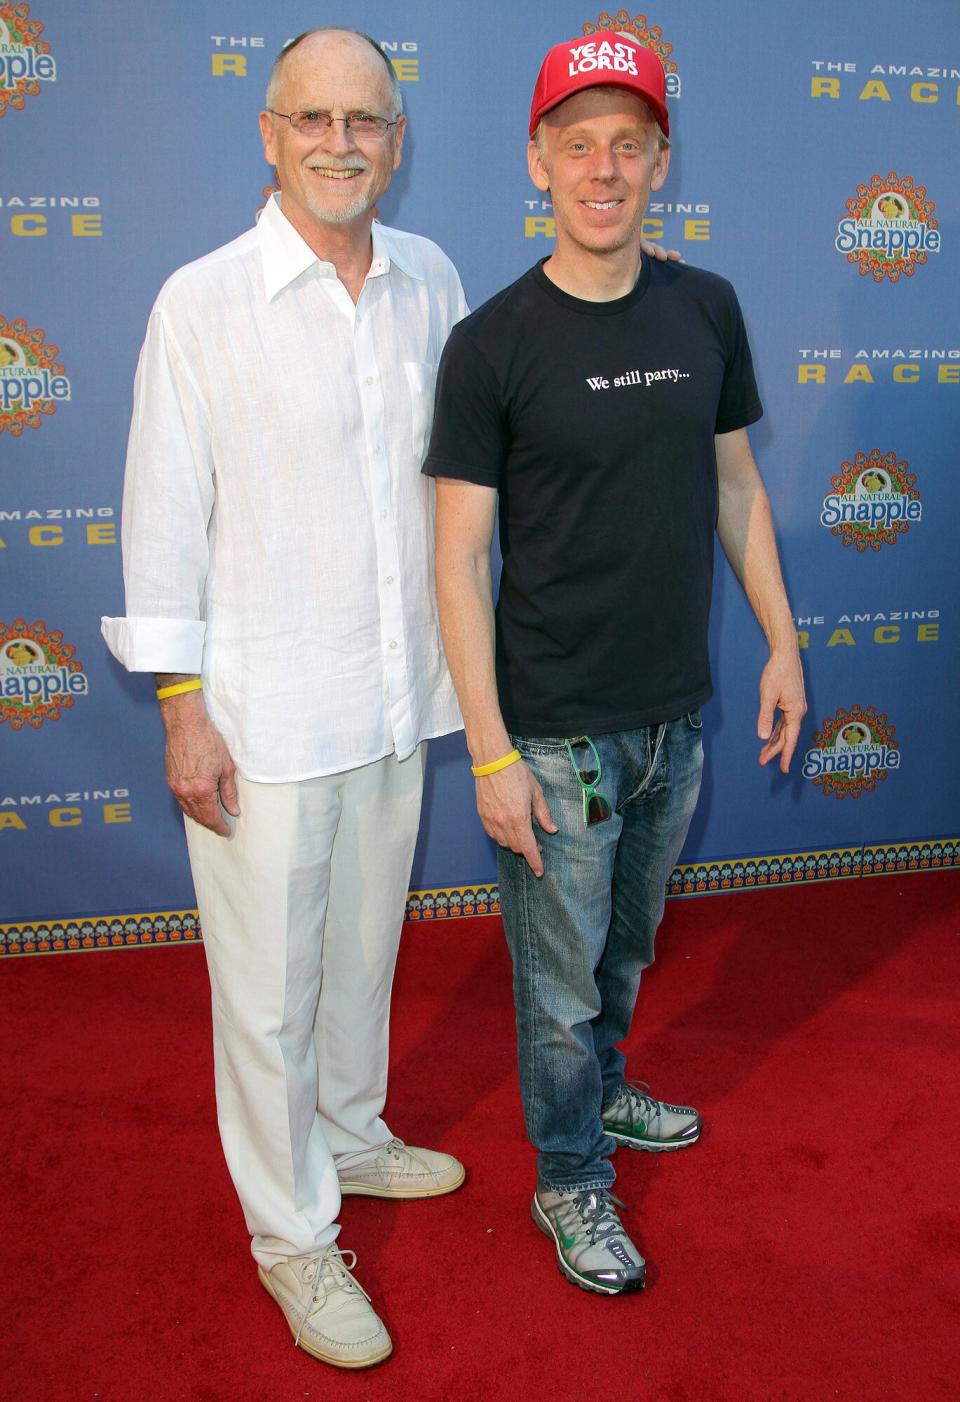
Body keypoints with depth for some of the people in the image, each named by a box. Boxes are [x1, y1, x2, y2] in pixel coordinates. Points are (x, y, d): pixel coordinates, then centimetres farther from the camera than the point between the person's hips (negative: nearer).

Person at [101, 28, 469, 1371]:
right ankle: (293, 1235, 26)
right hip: (264, 711, -4)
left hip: (399, 699, 5)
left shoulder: (431, 280, 5)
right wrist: (182, 707, -9)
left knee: (364, 948, 21)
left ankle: (351, 1134, 45)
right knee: (269, 988, 6)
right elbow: (165, 514, -7)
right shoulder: (204, 300, -9)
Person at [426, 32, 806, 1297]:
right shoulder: (492, 344, -12)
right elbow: (459, 555, -12)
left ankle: (604, 1091, 50)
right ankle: (572, 1182, 33)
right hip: (556, 729, -4)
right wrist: (490, 753, -14)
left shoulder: (707, 311, 3)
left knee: (628, 945, 23)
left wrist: (783, 641, 10)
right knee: (561, 977, 10)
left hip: (677, 715, 5)